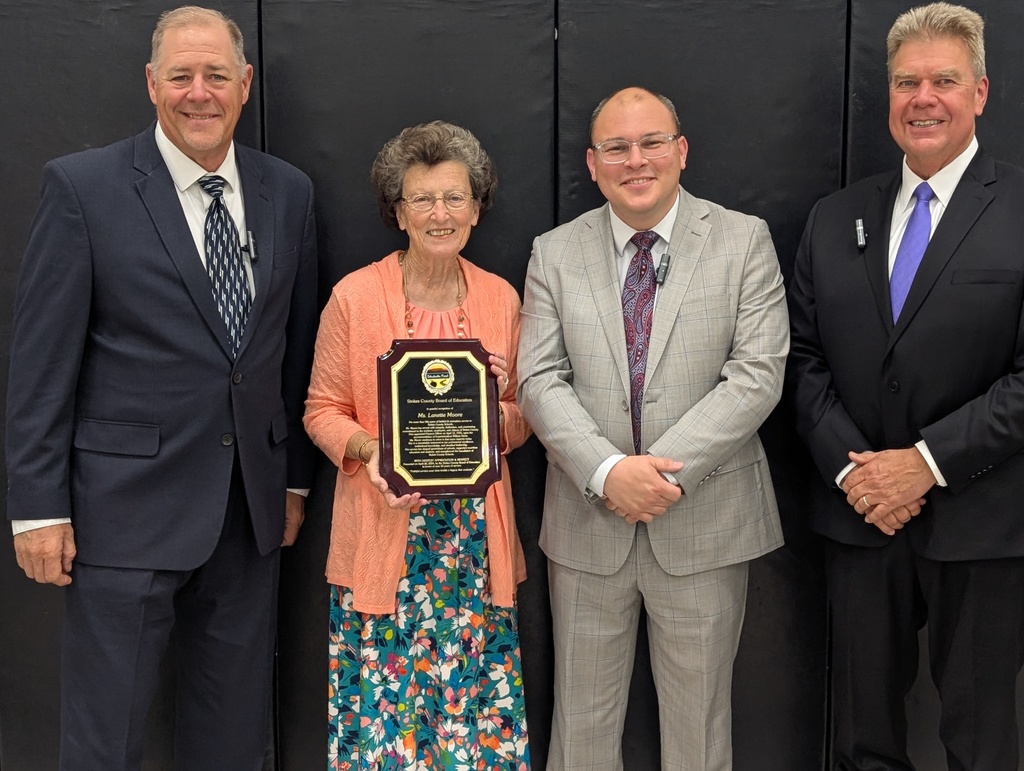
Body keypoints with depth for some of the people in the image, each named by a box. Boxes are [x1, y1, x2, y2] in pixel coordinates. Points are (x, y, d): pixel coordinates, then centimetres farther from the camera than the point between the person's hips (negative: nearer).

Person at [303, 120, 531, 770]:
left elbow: (519, 428, 11)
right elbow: (323, 410, 2)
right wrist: (369, 451, -17)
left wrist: (497, 403, -10)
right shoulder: (354, 296, -3)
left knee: (479, 710, 6)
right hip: (385, 539, -2)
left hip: (475, 542, 3)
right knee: (385, 710, 2)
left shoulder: (501, 298, 6)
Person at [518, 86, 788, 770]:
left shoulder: (745, 241, -1)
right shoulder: (555, 253, 5)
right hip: (587, 522, 2)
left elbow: (757, 374, -9)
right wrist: (608, 471, -18)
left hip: (704, 521, -1)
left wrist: (667, 469, -18)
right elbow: (541, 381, -3)